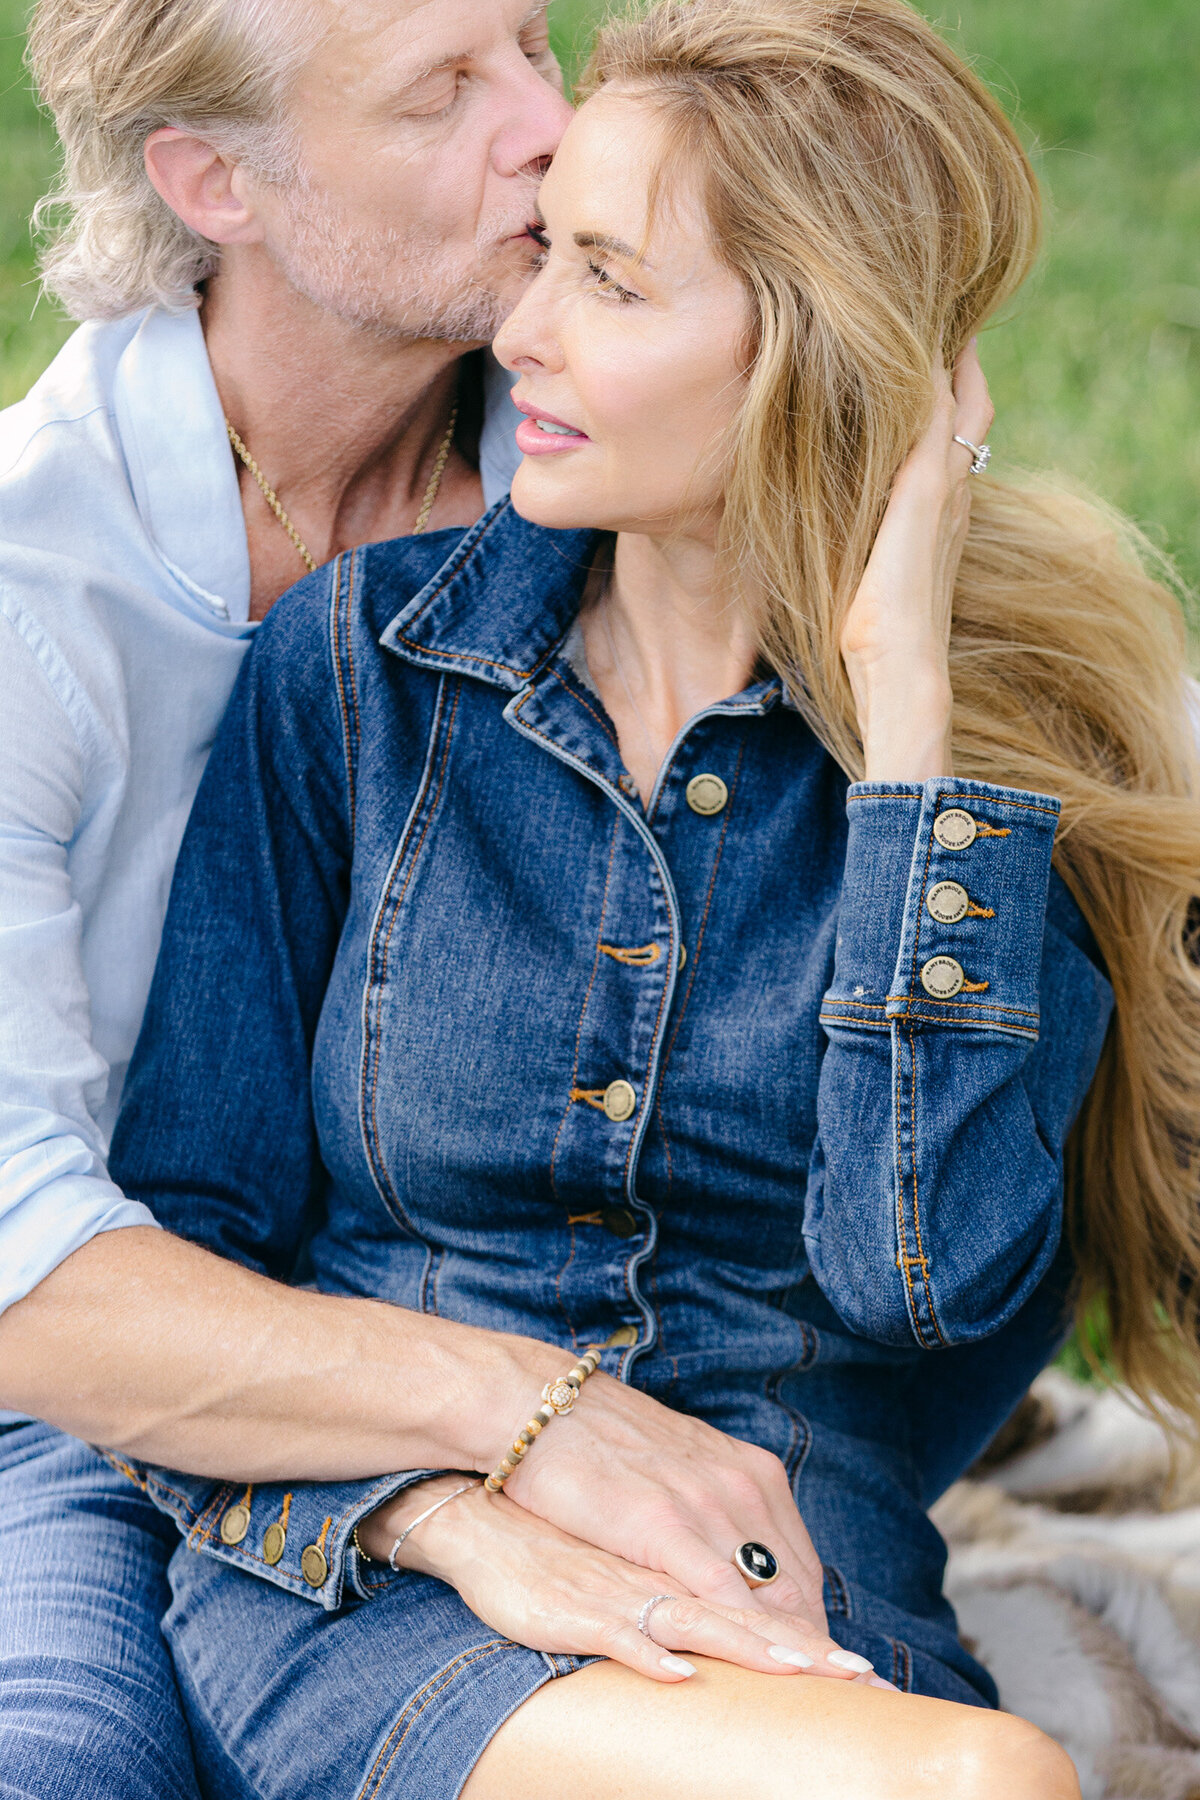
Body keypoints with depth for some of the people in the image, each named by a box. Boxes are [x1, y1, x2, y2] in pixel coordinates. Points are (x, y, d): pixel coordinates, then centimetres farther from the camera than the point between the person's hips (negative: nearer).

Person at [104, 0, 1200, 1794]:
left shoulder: (1009, 719, 3)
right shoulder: (361, 661, 6)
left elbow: (923, 1272, -12)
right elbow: (165, 1246, 5)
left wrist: (901, 685, -10)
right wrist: (449, 1498, -14)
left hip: (806, 1629, 1)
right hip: (366, 1594, -1)